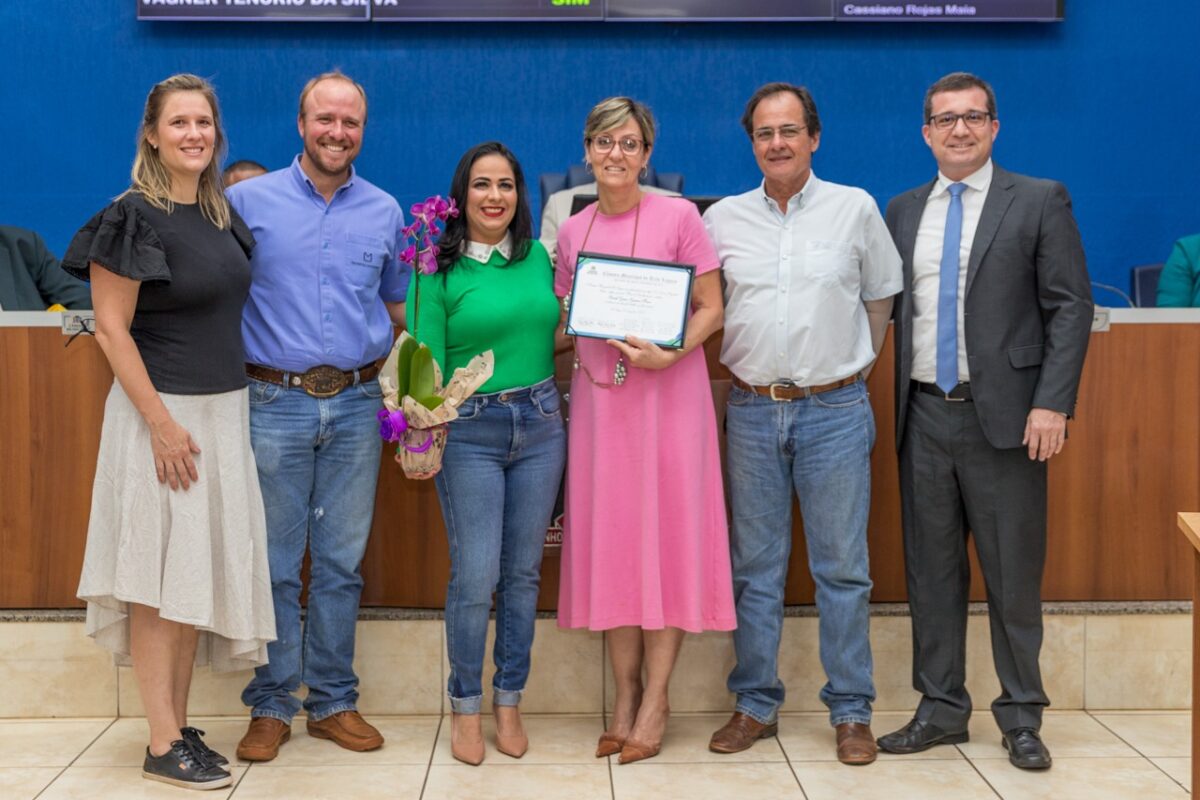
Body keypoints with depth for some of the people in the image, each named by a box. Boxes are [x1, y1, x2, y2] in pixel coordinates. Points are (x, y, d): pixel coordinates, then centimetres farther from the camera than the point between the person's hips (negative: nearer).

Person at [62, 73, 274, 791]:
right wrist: (162, 423, -18)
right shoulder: (134, 217, -10)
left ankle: (180, 724, 21)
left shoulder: (224, 214, 10)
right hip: (163, 412, -7)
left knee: (201, 571, 11)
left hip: (225, 410, 7)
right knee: (159, 577, -2)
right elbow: (112, 328, -13)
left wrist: (232, 405, 12)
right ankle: (164, 745, 5)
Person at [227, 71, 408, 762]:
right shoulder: (249, 200, 1)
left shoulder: (385, 212, 9)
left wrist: (392, 378, 6)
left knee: (342, 563, 9)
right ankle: (271, 706, 16)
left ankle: (334, 701, 21)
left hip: (356, 406, 2)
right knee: (275, 563, 4)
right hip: (275, 404, -2)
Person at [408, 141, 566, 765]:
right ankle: (465, 707, 15)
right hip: (469, 431, -4)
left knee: (523, 573, 9)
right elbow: (424, 361, -7)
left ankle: (509, 703, 23)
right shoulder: (439, 268, -4)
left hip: (541, 424, 4)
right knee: (475, 578, -4)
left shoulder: (539, 257, 7)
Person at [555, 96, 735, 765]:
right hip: (599, 395, 4)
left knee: (667, 534, -1)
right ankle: (625, 698, 16)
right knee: (609, 537, 6)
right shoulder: (573, 231, 9)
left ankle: (655, 702, 8)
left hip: (669, 391, -4)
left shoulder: (679, 216, -4)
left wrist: (667, 353, -20)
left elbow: (712, 310, -5)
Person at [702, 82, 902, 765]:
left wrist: (854, 366, 9)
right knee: (756, 567, 8)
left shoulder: (856, 208, 2)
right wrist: (752, 371, 5)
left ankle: (852, 711, 13)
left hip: (836, 410, -1)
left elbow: (882, 296, 11)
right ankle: (756, 706, 19)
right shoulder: (723, 218, 6)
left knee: (842, 568, 2)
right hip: (753, 409, 2)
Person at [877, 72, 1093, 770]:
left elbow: (1071, 307, -4)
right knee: (932, 571, 9)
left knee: (1014, 575, 3)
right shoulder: (903, 211, 13)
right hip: (925, 416, 4)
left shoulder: (1041, 201, 1)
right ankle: (941, 710, 21)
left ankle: (1021, 718, 17)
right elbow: (888, 304, 13)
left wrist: (1053, 404, -12)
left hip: (1004, 417, -3)